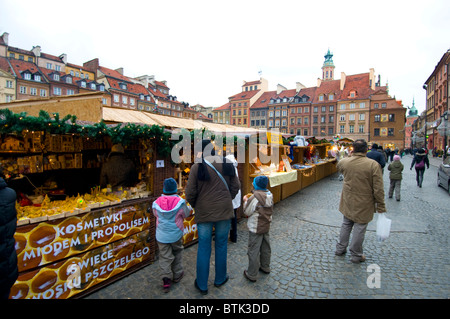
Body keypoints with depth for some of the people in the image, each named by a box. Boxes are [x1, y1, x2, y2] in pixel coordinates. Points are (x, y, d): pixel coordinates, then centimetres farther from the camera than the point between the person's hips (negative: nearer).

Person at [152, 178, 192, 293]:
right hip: (176, 234, 0)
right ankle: (177, 275, 30)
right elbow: (186, 214, 1)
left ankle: (166, 278, 1)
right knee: (177, 252, 20)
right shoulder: (180, 202, -13)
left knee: (165, 257, 10)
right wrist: (189, 208, 20)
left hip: (161, 236, 1)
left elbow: (156, 214, 7)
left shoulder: (156, 203, -9)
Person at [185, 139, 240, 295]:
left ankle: (202, 285, 25)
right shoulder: (227, 164, -2)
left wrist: (195, 205, 10)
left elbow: (190, 192, -9)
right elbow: (235, 186, 4)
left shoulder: (197, 167, -11)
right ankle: (220, 279, 33)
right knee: (221, 245, 17)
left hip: (204, 212, -2)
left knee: (204, 248, 11)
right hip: (224, 211, 2)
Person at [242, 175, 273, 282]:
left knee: (253, 251, 4)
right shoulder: (270, 195, -2)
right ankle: (265, 267, 41)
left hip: (256, 228, -7)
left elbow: (247, 212, -16)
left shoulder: (254, 198, -24)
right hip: (266, 226, 8)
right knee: (265, 248, 22)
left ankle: (252, 274, 14)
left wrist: (246, 201, -1)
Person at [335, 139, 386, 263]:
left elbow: (338, 166, 21)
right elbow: (378, 189, -15)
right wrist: (381, 206, -6)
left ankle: (340, 248, 33)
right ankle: (356, 255, 22)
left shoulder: (344, 162, -7)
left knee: (346, 224, 20)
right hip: (363, 204, -4)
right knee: (359, 228, 8)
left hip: (347, 202, 4)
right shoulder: (373, 165, -17)